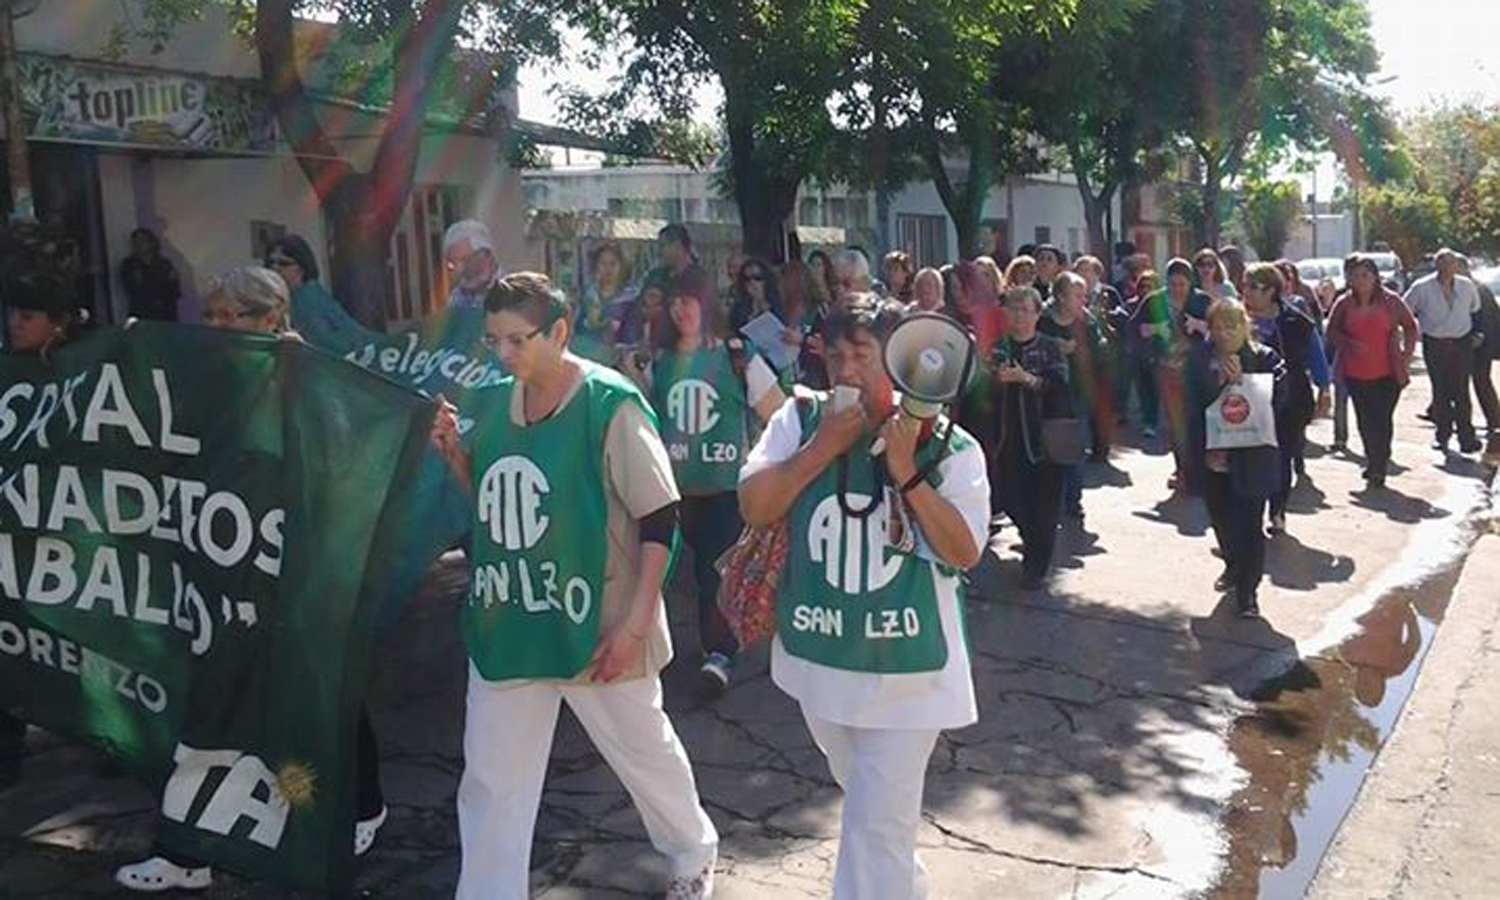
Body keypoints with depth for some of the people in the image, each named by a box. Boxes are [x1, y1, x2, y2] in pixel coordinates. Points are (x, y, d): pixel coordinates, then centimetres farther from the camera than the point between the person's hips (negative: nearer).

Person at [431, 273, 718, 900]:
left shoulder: (609, 404, -16)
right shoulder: (497, 401, 3)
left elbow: (660, 516, -15)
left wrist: (636, 622, -18)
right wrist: (455, 452, -3)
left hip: (596, 625, -5)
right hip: (505, 626, 5)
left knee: (644, 753, 16)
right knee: (489, 781, 10)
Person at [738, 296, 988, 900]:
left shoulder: (949, 448, -10)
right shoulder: (801, 422, -5)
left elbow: (964, 552, -16)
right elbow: (754, 507, -13)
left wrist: (906, 473, -23)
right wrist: (824, 447, -20)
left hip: (907, 670, -4)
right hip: (820, 659, 4)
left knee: (878, 827, -3)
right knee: (863, 799, 28)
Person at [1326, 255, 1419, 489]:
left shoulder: (1390, 300, -3)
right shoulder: (1344, 303, 0)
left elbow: (1411, 327, 6)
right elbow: (1332, 332, 8)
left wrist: (1406, 356, -1)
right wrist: (1350, 343, -10)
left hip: (1387, 373, -2)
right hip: (1356, 373, 2)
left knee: (1382, 421, -3)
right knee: (1365, 421, 10)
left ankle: (1378, 470, 4)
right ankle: (1373, 461, 29)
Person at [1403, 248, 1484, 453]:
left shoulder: (1467, 286, 3)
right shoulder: (1422, 288, -7)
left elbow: (1475, 312, 19)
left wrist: (1477, 333, 13)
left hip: (1462, 344, 1)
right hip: (1434, 345, -1)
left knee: (1461, 392, -3)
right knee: (1440, 392, 4)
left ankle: (1466, 437, 0)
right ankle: (1443, 435, 16)